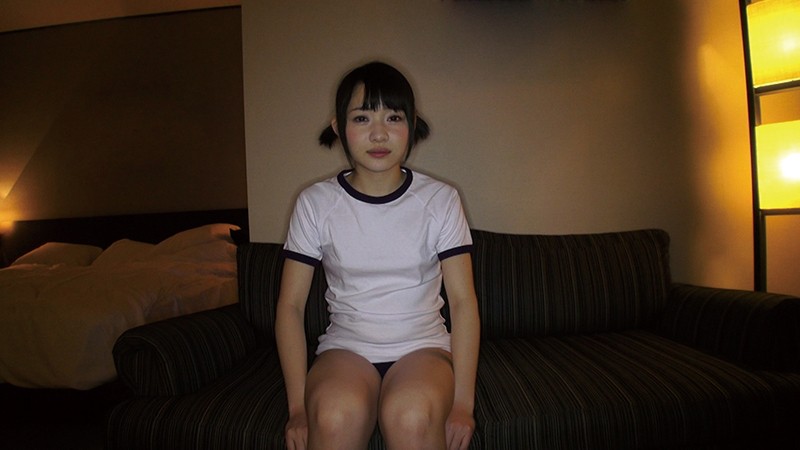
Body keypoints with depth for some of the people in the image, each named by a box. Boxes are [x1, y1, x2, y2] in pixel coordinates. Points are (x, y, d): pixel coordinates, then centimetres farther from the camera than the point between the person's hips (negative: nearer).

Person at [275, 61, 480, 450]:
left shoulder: (440, 200, -2)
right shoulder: (316, 203, -2)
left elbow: (463, 301, -4)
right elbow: (291, 305, -2)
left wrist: (463, 402, -11)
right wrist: (298, 405, -9)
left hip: (423, 346, 0)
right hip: (346, 348, 1)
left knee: (411, 415, -32)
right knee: (336, 415, -32)